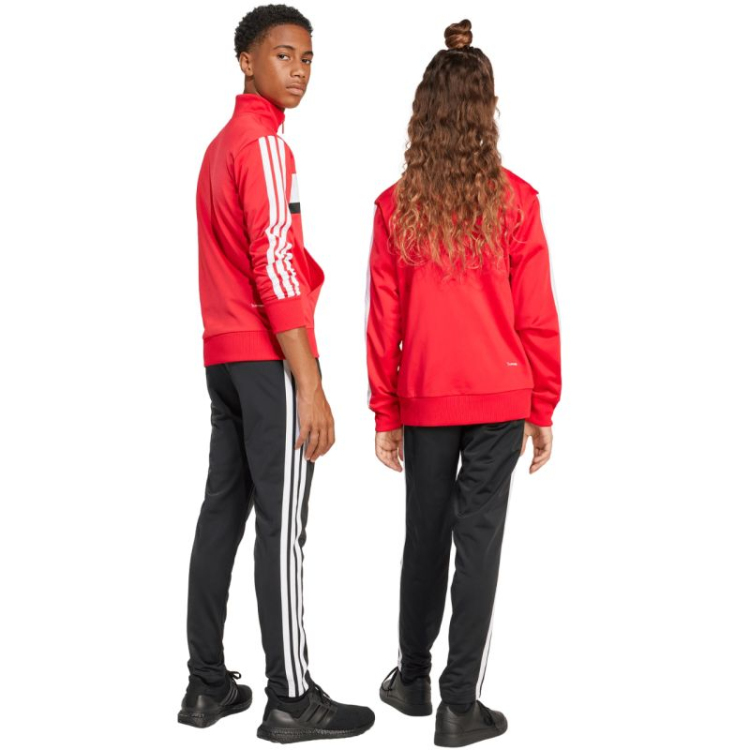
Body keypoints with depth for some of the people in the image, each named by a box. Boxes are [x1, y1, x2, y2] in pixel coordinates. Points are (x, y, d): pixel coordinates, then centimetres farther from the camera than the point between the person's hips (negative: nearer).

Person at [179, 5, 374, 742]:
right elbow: (275, 264, -18)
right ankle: (291, 700, -1)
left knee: (222, 513, 9)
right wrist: (310, 384, -20)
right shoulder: (265, 142, -10)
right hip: (271, 357, -9)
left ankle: (207, 684, 14)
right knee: (282, 524, -6)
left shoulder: (220, 145, 19)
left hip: (223, 356, 9)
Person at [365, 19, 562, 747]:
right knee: (478, 537, 4)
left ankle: (413, 680, 30)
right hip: (499, 399, -2)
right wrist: (543, 409, 5)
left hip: (424, 400, 2)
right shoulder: (515, 201, -6)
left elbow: (383, 319, 0)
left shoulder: (395, 206, -2)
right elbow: (537, 317, -4)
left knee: (425, 535, 16)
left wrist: (384, 415, 9)